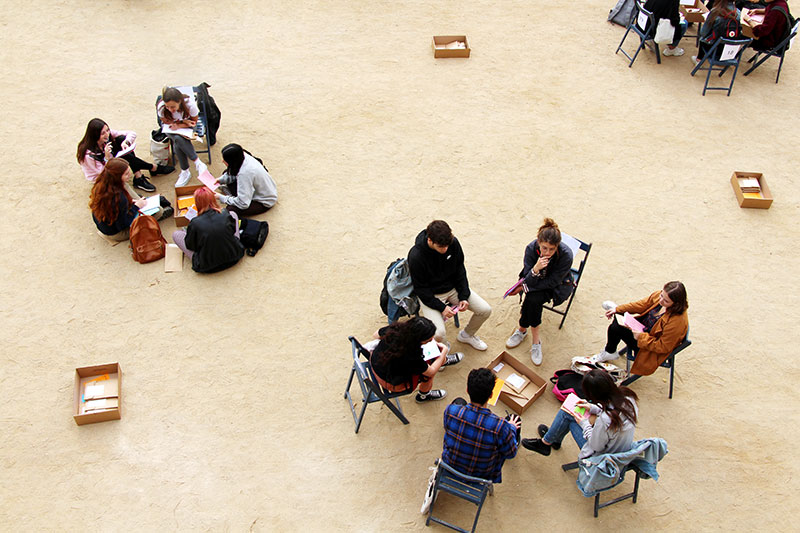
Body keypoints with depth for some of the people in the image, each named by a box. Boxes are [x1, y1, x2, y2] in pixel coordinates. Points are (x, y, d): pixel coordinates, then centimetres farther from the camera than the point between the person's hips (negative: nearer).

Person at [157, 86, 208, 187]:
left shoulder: (190, 104, -32)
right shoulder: (160, 107, -29)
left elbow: (194, 122, -13)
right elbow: (166, 122, -11)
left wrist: (179, 125, -30)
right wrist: (184, 122, -26)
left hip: (186, 126, -1)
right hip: (171, 128, 1)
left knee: (178, 142, -34)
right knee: (178, 139, -35)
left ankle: (185, 172, -20)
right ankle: (198, 163, -24)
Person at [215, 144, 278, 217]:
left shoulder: (245, 173, -39)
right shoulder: (242, 156, -17)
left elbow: (243, 204, -33)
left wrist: (221, 197, -23)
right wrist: (221, 179, -5)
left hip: (265, 202, -8)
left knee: (231, 210, -24)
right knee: (227, 174, 6)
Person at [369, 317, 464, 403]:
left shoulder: (394, 328, -24)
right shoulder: (411, 357, -39)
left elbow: (377, 334, 0)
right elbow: (431, 372, -18)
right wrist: (444, 351, -6)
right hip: (390, 384, -6)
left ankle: (444, 360, 41)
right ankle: (423, 395, 23)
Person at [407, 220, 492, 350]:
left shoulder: (453, 243, -15)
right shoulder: (416, 256, -28)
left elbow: (460, 270, 0)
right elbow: (420, 289, -17)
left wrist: (464, 296, -8)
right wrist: (441, 307, -23)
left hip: (453, 287, 5)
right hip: (430, 295, -5)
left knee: (485, 310, -6)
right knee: (438, 334, -26)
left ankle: (466, 335, 23)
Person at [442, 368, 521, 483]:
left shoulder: (451, 410, -28)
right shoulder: (500, 426, -36)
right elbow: (510, 454, -15)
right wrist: (511, 428, 5)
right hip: (483, 476, -2)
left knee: (459, 401, 19)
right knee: (516, 419, 15)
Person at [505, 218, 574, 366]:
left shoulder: (566, 255, -31)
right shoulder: (531, 248, -24)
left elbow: (552, 282, -23)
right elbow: (528, 280, -23)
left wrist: (525, 287, -23)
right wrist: (535, 270, -45)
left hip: (558, 286, -2)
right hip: (537, 280, 2)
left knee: (533, 298, -29)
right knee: (533, 299, -29)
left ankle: (522, 329, -5)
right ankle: (535, 340, -10)